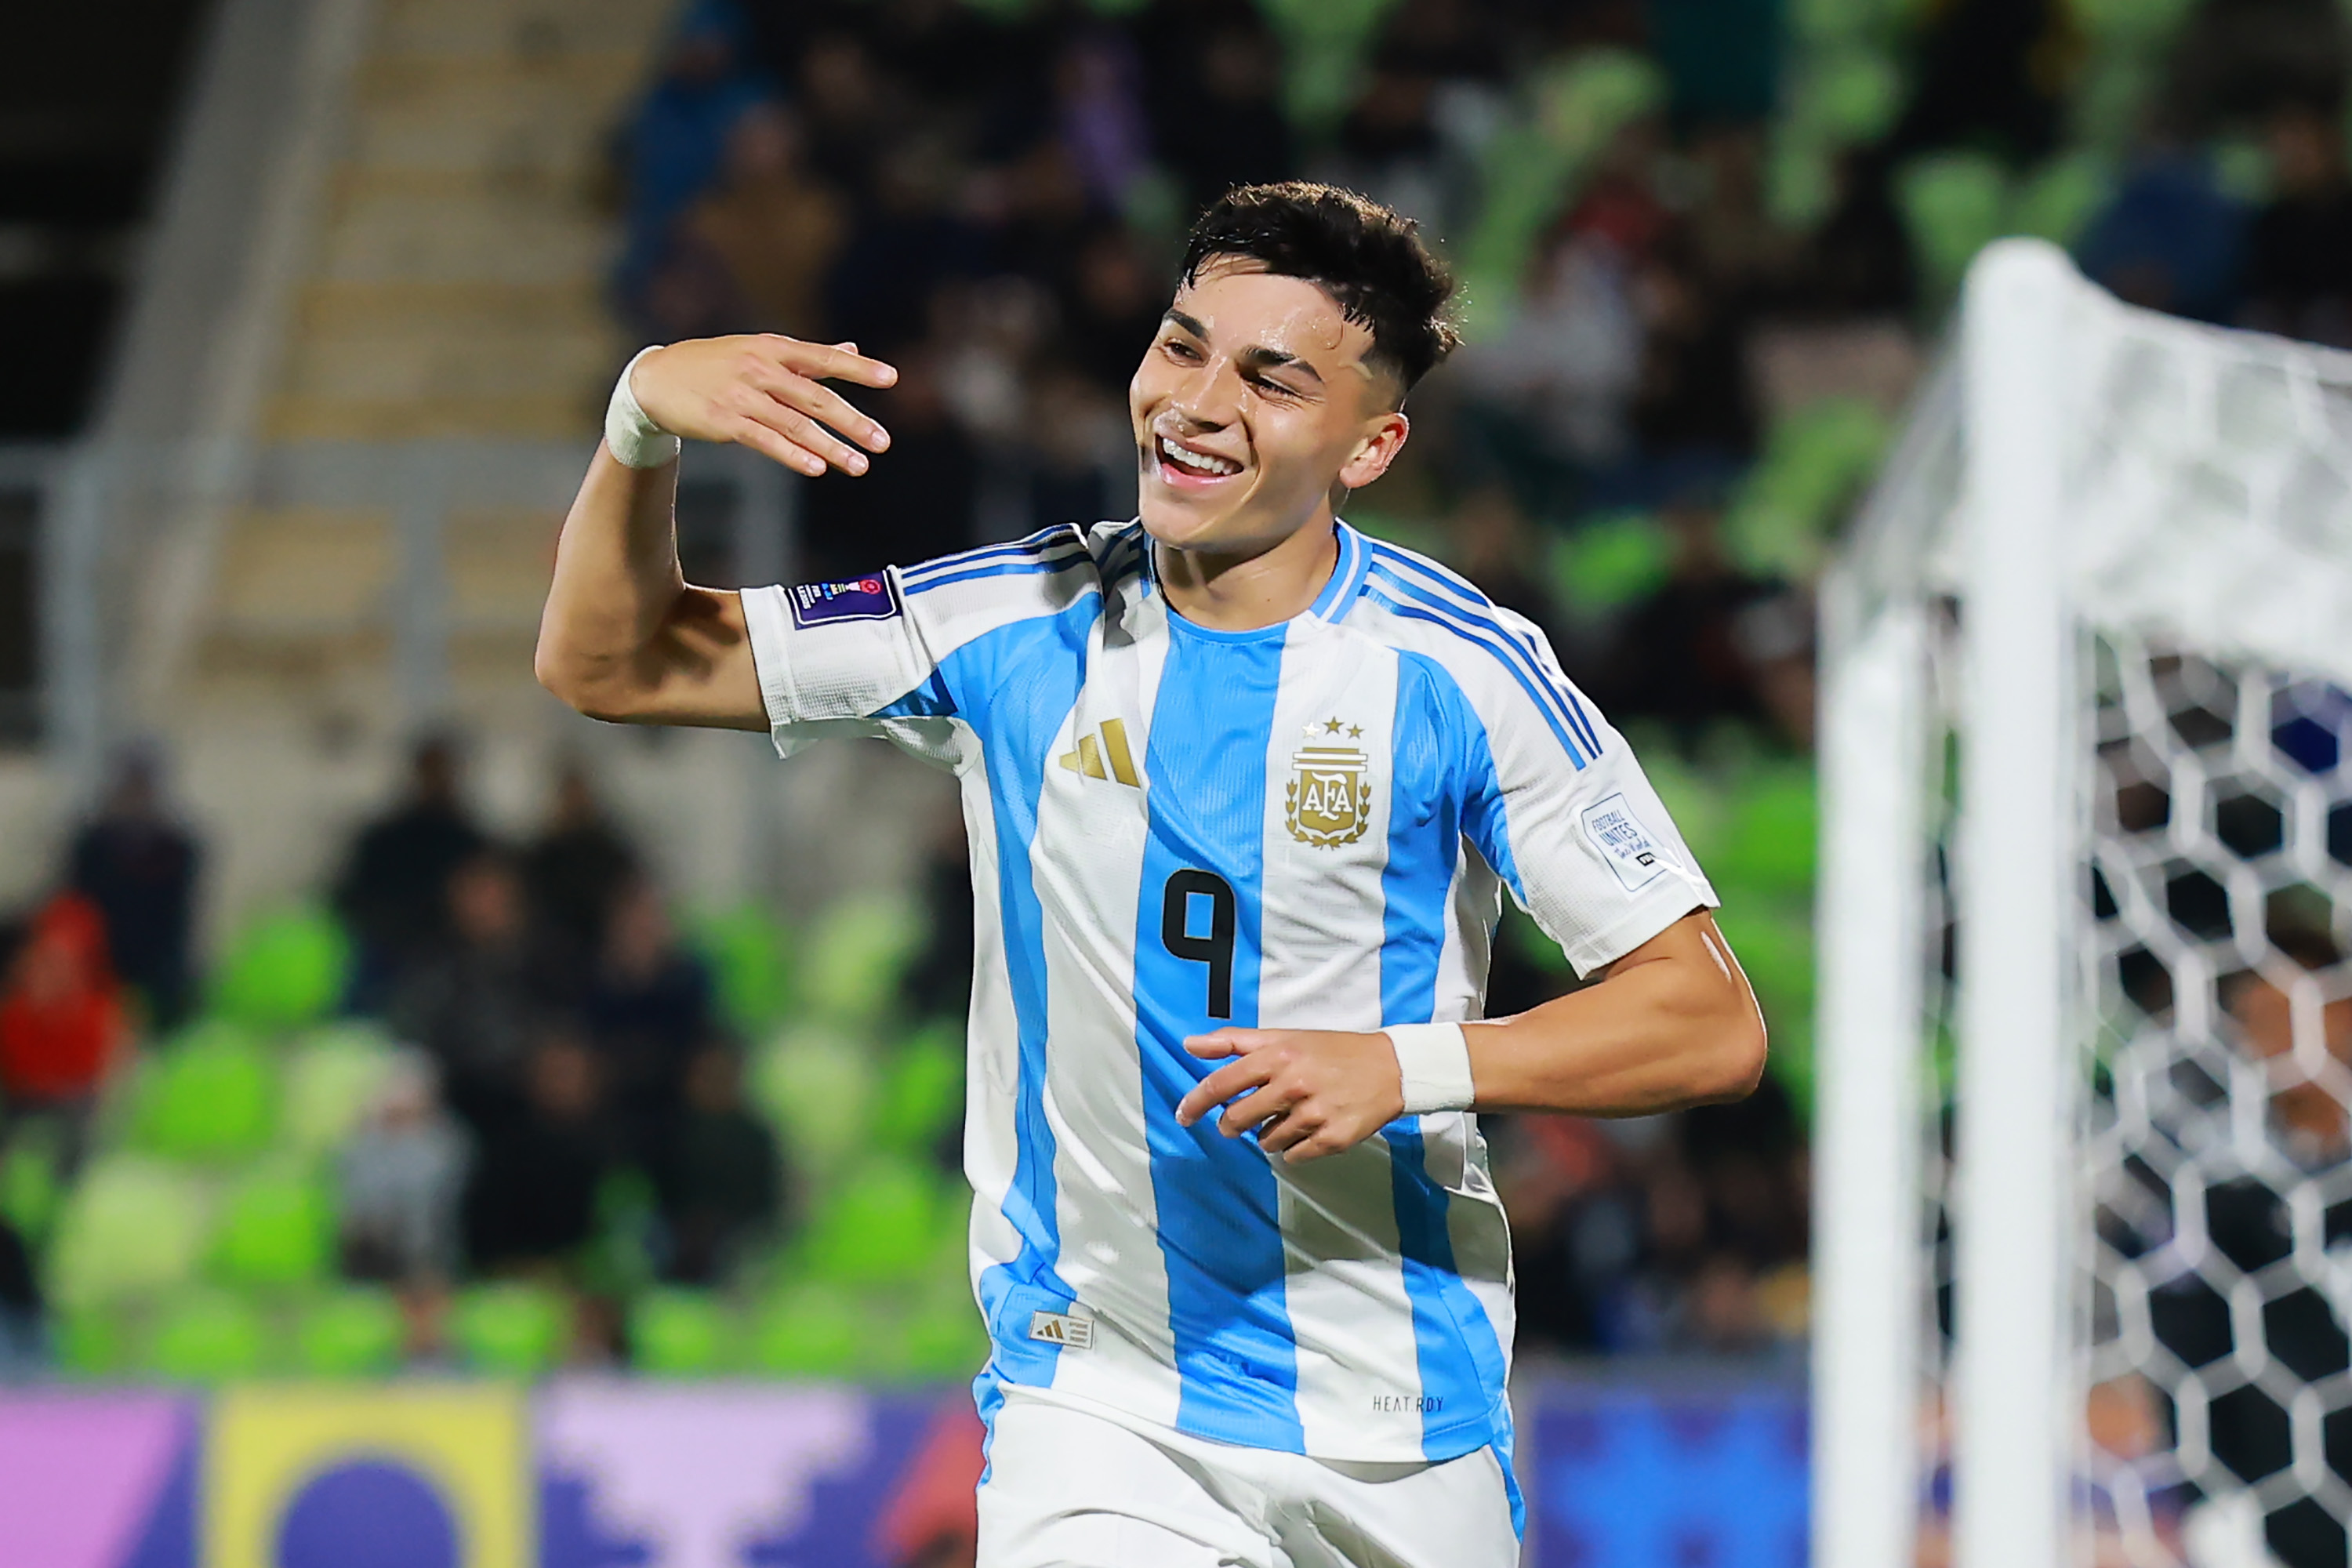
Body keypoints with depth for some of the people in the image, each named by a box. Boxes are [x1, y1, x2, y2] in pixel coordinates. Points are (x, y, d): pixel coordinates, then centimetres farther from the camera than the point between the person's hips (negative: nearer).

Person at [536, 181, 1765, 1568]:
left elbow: (1714, 1025, -10)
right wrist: (645, 411, -14)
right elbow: (609, 664, 4)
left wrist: (1407, 1067, -23)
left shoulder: (1461, 670, -7)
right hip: (1095, 1403, 0)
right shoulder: (1019, 628, 0)